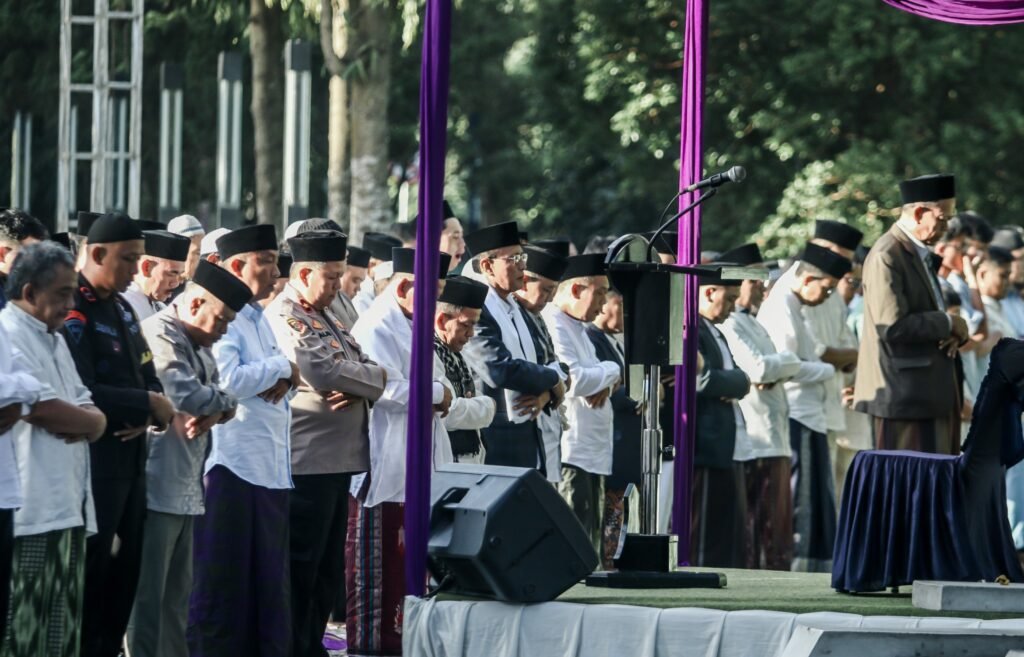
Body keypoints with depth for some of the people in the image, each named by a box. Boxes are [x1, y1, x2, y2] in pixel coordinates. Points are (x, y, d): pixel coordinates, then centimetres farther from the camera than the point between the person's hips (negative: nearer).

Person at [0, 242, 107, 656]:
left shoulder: (54, 340, 22)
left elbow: (92, 415, 18)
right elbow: (41, 408, -18)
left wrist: (85, 423, -5)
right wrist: (85, 419, 0)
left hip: (67, 507, 10)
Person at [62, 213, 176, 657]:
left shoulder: (122, 308, 14)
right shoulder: (73, 312, -14)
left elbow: (146, 374, 16)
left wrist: (150, 412, -6)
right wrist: (148, 404, -15)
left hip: (130, 460, 9)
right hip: (93, 464, -9)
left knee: (125, 570, 11)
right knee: (91, 573, -4)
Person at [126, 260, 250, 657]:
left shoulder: (200, 345, 19)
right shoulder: (160, 336, -14)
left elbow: (222, 397, 15)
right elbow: (186, 395, -24)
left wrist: (214, 412, -9)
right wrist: (224, 401, -5)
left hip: (186, 488, 10)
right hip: (156, 486, -10)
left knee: (176, 595, 14)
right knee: (148, 594, -7)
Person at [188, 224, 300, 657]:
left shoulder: (259, 318, 17)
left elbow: (285, 376, 19)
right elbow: (229, 381, -23)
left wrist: (282, 380, -5)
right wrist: (282, 367, -9)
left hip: (271, 466, 9)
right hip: (234, 462, -9)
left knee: (269, 579, 11)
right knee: (224, 580, -3)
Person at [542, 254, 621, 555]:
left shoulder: (578, 327, 20)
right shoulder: (553, 327, -13)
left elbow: (586, 378, 22)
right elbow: (574, 381, -23)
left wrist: (604, 383, -3)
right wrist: (612, 371, -5)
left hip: (592, 455, 11)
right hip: (569, 454, -11)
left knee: (590, 545, 11)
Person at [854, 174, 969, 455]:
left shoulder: (917, 253, 18)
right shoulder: (887, 256, -14)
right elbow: (892, 326, -23)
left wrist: (954, 332, 3)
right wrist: (947, 323, -12)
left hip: (929, 394, 10)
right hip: (905, 397, -10)